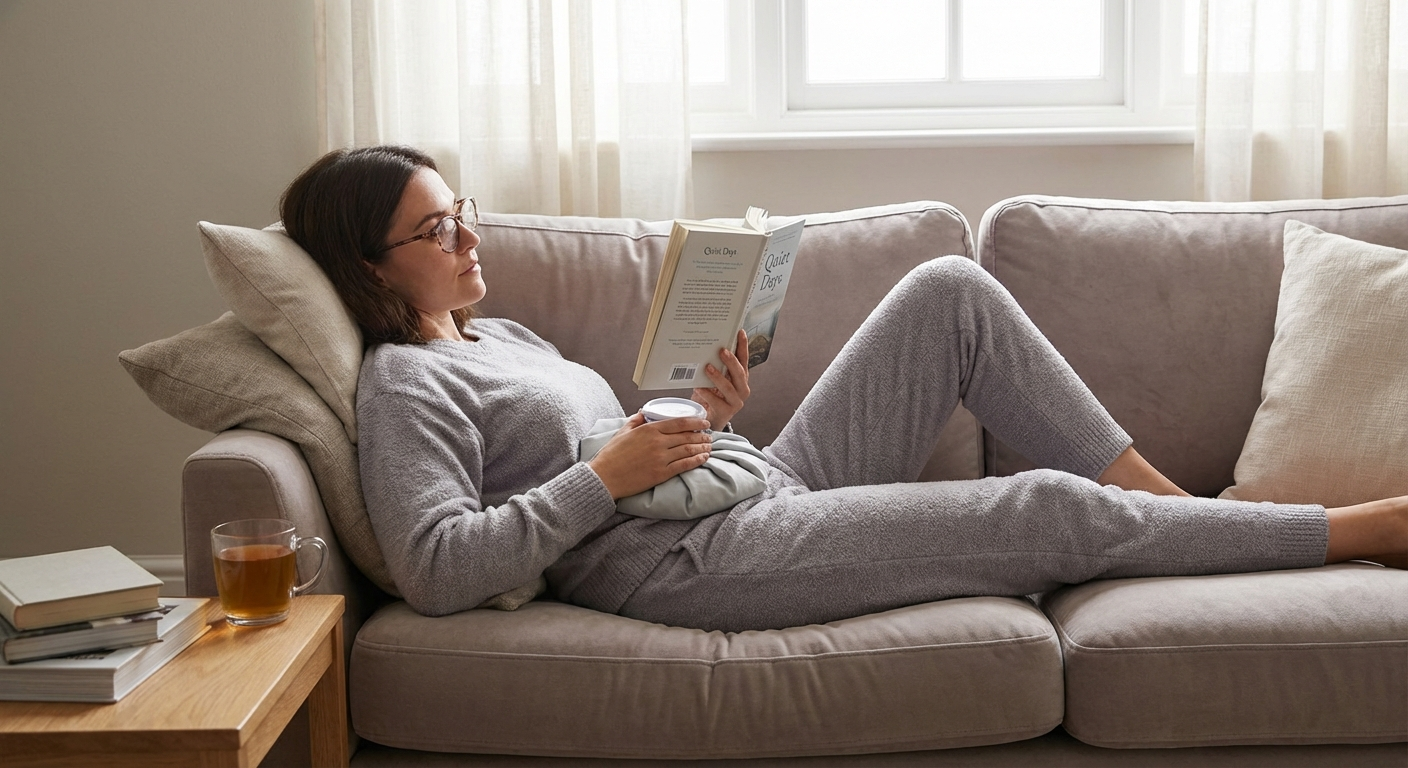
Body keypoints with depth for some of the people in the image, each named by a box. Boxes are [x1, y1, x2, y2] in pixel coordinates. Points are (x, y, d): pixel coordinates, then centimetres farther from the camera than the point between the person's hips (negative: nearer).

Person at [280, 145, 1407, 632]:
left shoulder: (500, 333, 22)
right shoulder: (404, 383, -6)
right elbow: (436, 567, -22)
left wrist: (705, 419, 4)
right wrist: (613, 475, -19)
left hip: (760, 492, 10)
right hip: (695, 560, -9)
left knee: (952, 290, -1)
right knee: (1052, 512, -15)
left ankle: (1169, 497, 2)